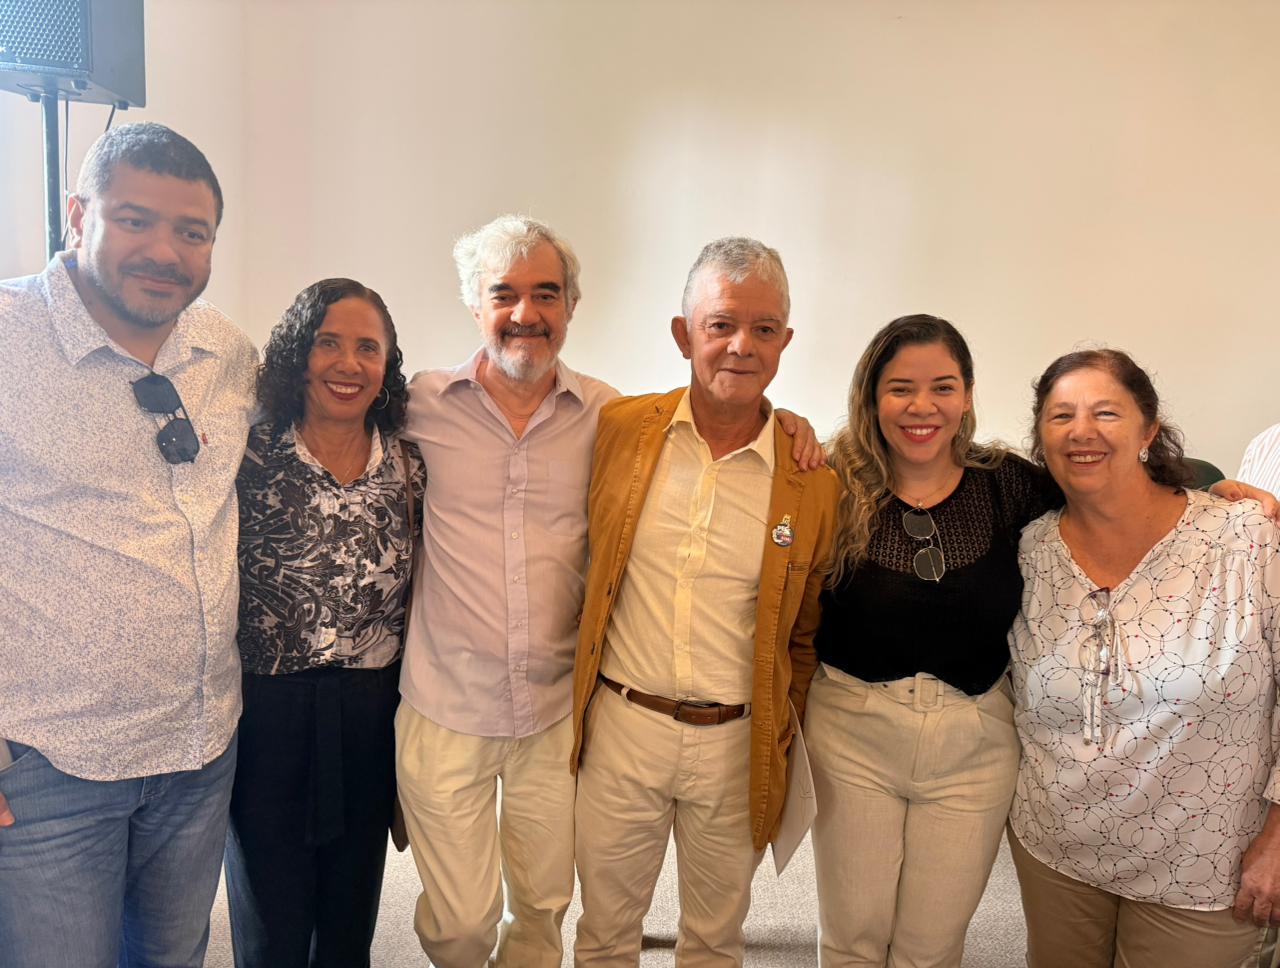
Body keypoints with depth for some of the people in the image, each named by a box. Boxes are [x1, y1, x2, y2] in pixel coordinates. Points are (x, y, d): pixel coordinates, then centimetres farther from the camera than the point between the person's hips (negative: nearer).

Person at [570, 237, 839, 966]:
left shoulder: (814, 477, -6)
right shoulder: (620, 428, -5)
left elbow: (806, 635, 3)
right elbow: (585, 571, 6)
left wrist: (781, 739, 4)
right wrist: (577, 693, 6)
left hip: (736, 744, 0)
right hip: (621, 726, 1)